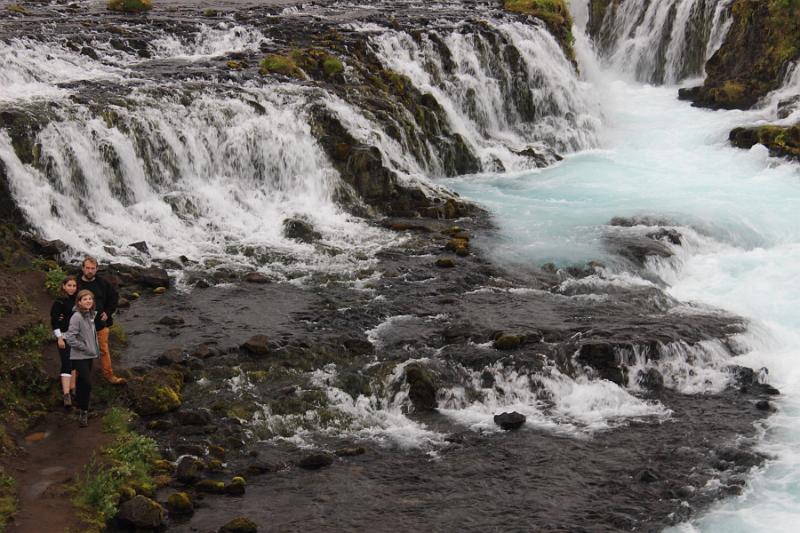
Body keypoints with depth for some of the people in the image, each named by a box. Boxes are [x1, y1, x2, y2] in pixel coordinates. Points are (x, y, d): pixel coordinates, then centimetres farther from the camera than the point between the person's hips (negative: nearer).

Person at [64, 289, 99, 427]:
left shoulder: (91, 315, 6)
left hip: (89, 356, 8)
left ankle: (82, 408, 29)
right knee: (87, 383, -11)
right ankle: (83, 413, -3)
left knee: (82, 383, 17)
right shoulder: (77, 317, -18)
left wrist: (95, 348, 9)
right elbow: (70, 338, -20)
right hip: (79, 357, -8)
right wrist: (84, 347, -16)